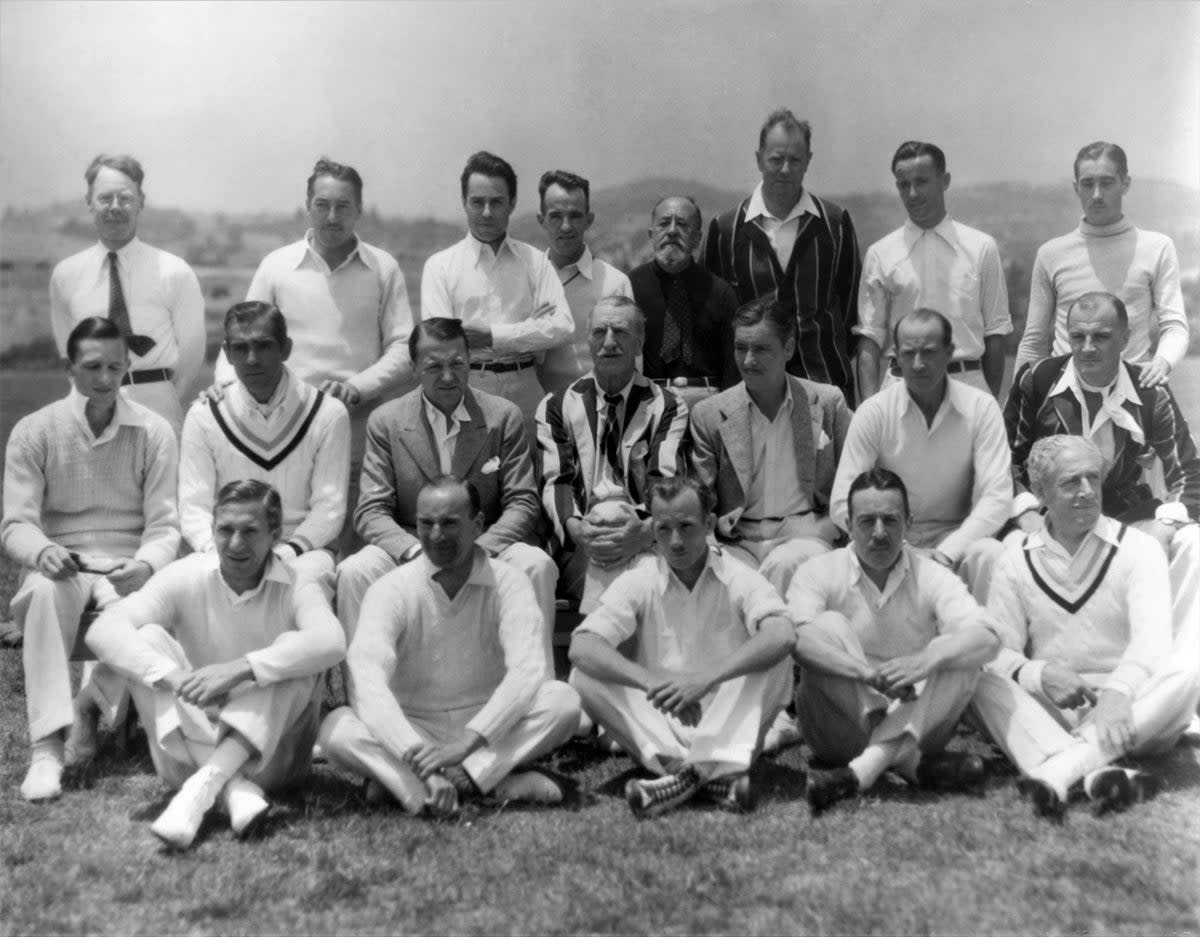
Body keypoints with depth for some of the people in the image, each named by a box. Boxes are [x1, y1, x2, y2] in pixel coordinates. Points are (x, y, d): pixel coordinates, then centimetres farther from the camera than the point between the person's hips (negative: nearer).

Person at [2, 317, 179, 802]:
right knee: (47, 592, -36)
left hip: (127, 567, 0)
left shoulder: (154, 432, 1)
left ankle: (89, 706, -6)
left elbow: (163, 525, -2)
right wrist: (42, 551, -26)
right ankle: (48, 746, -35)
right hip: (60, 564, 0)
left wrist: (144, 566, -24)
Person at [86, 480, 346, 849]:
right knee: (148, 639, -19)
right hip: (191, 748, 2)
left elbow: (330, 642, -32)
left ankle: (203, 787, -35)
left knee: (292, 651, -24)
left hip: (269, 752, -1)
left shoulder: (296, 589, -9)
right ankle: (234, 789, -34)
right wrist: (173, 676, -35)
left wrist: (239, 669, -41)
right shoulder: (186, 577, -5)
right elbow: (103, 630, -19)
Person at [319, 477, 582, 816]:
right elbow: (367, 680, -25)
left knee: (563, 699, -26)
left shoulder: (508, 583, -8)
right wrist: (416, 755, -41)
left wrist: (468, 740, -37)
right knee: (336, 728, -28)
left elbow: (526, 670, -22)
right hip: (411, 730, 0)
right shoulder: (391, 589, -10)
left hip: (489, 729, 1)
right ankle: (499, 781, -31)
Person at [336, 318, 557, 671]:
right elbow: (371, 512, -2)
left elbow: (523, 503, -2)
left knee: (537, 564, -29)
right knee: (353, 571, -28)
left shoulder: (505, 417, 2)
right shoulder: (386, 422, 1)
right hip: (410, 550, 0)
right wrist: (415, 551, -23)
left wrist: (478, 549, -20)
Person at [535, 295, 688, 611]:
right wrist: (574, 526, -20)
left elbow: (666, 481, -2)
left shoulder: (667, 406, 12)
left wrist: (646, 529, -25)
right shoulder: (556, 407, 15)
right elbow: (554, 481, 3)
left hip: (647, 540, 0)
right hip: (577, 547, 0)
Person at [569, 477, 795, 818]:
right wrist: (650, 681, -33)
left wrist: (707, 678, -38)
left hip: (727, 726, -2)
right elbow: (582, 647, -16)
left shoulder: (740, 579, -4)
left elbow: (782, 635, -25)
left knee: (775, 659, -23)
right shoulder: (637, 584, -1)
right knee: (585, 677, -21)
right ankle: (718, 774, -31)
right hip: (660, 730, 2)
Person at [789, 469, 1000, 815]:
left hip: (916, 722, 1)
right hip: (840, 730, -1)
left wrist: (925, 661, -38)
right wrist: (869, 673, -39)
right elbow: (796, 637, -24)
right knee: (830, 625, -22)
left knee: (955, 653, -22)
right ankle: (909, 762, -27)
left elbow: (987, 639, -18)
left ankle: (864, 769, -34)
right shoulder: (820, 572, -4)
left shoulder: (932, 578, -1)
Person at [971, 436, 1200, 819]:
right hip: (1049, 713, 1)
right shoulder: (1016, 563, 7)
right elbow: (998, 651, -2)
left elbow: (1151, 636, -15)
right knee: (983, 679, -25)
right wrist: (1040, 674, -24)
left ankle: (1061, 767, -43)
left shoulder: (1138, 549, 1)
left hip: (1128, 710, 0)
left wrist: (1118, 692, -35)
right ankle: (1097, 772, -47)